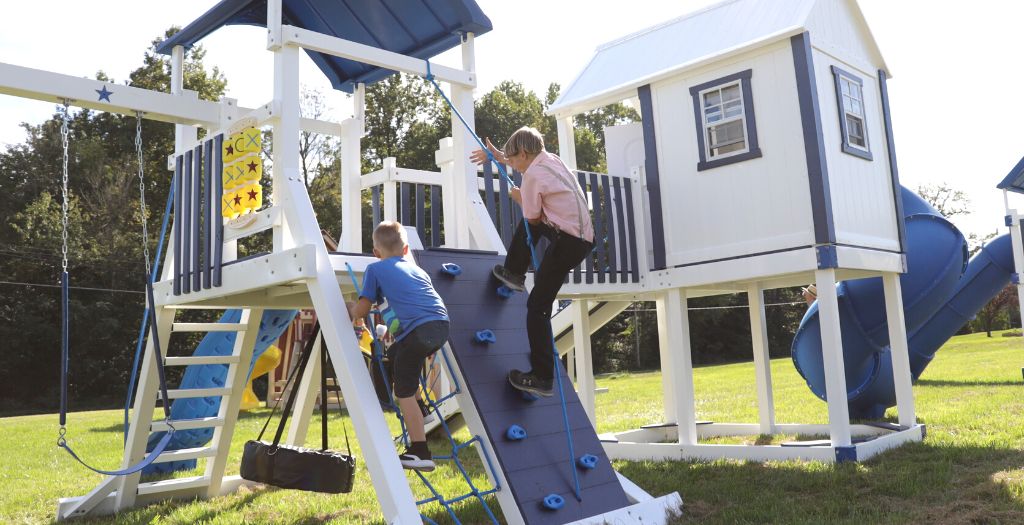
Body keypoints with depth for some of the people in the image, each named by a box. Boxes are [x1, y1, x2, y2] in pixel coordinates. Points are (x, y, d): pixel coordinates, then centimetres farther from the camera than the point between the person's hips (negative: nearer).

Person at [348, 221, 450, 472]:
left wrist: (350, 309, 32)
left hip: (419, 329, -7)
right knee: (394, 356, 30)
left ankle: (420, 453, 5)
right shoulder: (417, 269, 30)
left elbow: (361, 311, 9)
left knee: (405, 392, 4)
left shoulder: (374, 269, 13)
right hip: (442, 324, 7)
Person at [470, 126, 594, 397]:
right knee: (527, 224, 30)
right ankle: (514, 273, 47)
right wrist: (498, 156, 44)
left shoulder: (533, 177, -15)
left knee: (538, 306, -3)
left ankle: (541, 378, 0)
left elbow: (534, 219, -3)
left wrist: (518, 197, 14)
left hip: (567, 242, -9)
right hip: (581, 234, 9)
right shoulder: (551, 159, 12)